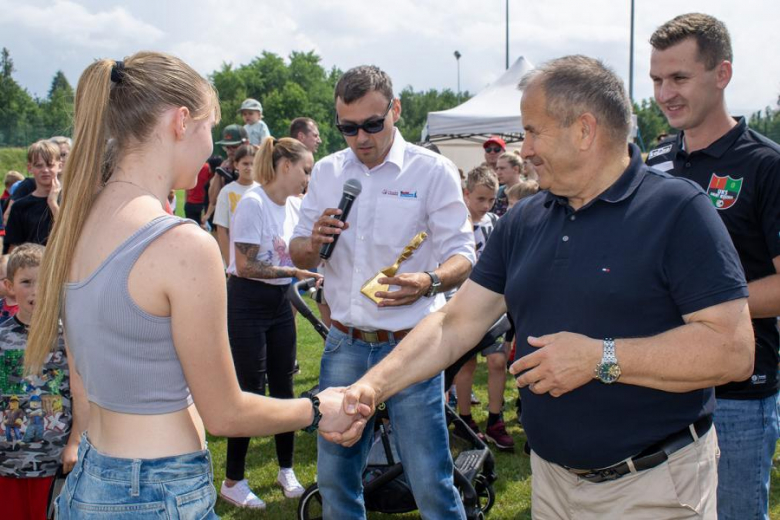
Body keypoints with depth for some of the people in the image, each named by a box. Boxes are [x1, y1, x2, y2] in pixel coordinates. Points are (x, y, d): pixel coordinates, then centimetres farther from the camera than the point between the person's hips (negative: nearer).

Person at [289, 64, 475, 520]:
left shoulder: (434, 171, -6)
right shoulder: (326, 172, 7)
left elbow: (462, 255, -9)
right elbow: (299, 255, 11)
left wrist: (428, 281, -31)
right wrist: (313, 243, -14)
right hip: (345, 344, 4)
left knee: (431, 483, -2)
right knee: (334, 476, 14)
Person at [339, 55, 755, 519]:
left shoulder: (677, 210, -14)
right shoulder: (524, 221, 4)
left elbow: (733, 350, -20)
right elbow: (453, 325, 3)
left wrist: (599, 358, -23)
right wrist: (373, 387, -8)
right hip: (551, 476, 6)